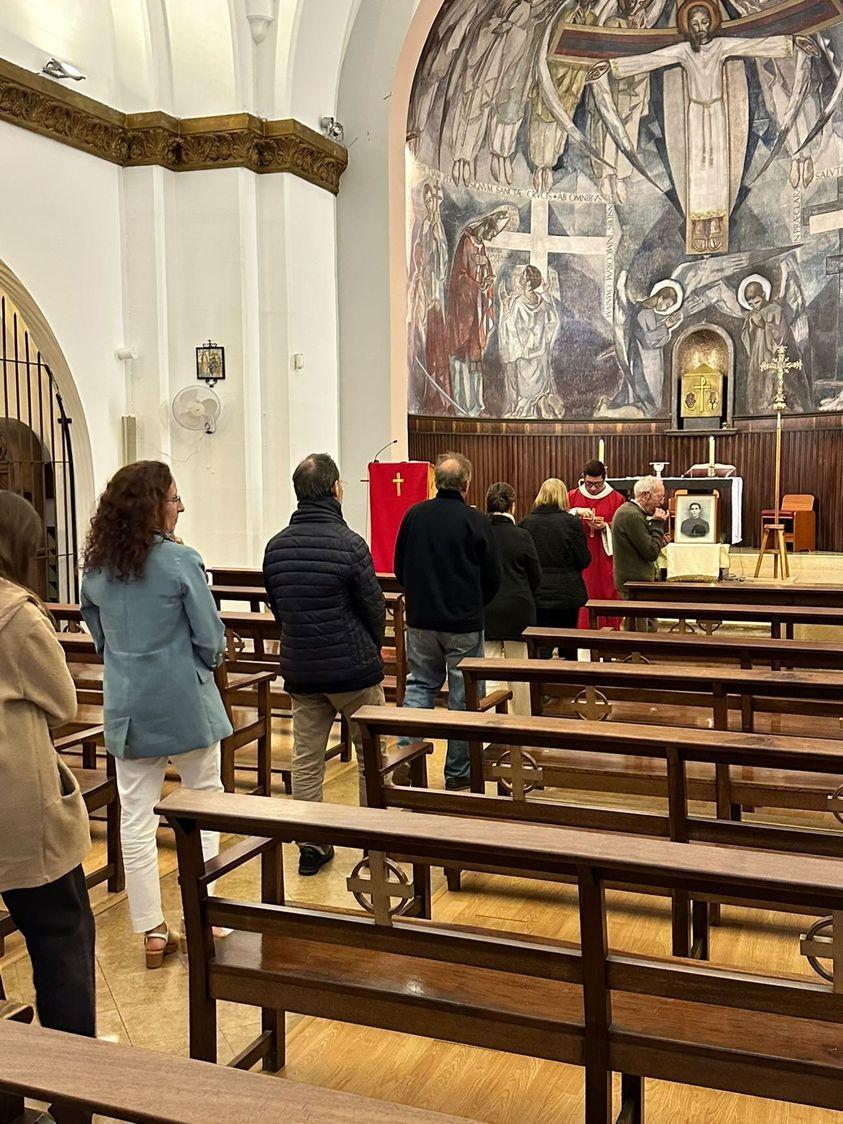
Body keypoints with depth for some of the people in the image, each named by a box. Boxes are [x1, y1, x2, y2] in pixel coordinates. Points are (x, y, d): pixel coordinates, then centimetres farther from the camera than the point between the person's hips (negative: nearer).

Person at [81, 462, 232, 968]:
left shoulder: (96, 566, 2)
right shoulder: (180, 560, -14)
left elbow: (98, 633, 13)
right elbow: (211, 638, -11)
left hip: (126, 705, 5)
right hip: (182, 699, -4)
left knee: (136, 816, 9)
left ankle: (152, 931, 16)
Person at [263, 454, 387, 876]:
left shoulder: (276, 546, 1)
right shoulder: (348, 543, -16)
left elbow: (276, 607, 9)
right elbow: (374, 609, -10)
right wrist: (372, 648, 11)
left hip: (300, 670, 5)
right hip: (353, 668, -5)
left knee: (306, 761, 11)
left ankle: (310, 846, 18)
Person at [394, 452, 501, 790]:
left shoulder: (414, 515, -2)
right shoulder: (476, 521, -12)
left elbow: (399, 567, 8)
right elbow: (492, 577, -4)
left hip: (420, 619, 3)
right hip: (464, 623, -3)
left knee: (420, 684, 18)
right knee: (463, 696, 8)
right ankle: (457, 772, 16)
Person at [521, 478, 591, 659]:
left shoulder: (527, 523, -5)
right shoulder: (572, 522, -11)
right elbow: (584, 560, -9)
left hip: (537, 594, 1)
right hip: (567, 592, -1)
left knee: (540, 646, 4)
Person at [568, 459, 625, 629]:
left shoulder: (616, 499, 3)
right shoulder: (572, 496, 6)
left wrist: (605, 526, -14)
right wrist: (576, 511, -17)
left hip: (606, 559, -1)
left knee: (607, 596, -1)